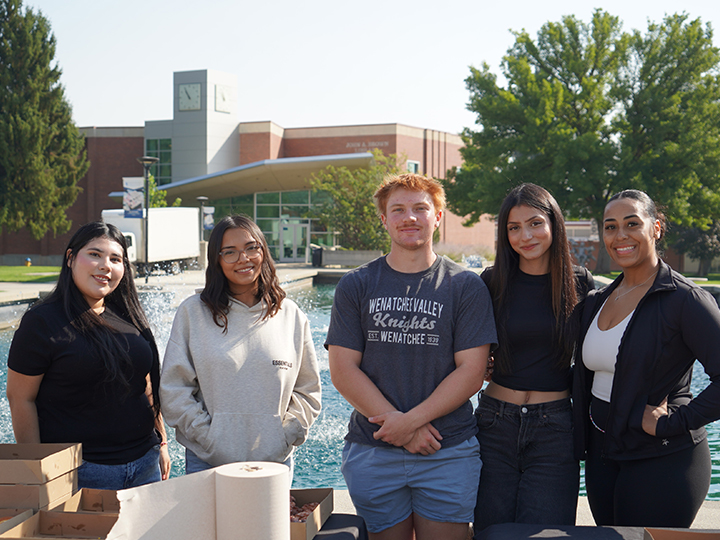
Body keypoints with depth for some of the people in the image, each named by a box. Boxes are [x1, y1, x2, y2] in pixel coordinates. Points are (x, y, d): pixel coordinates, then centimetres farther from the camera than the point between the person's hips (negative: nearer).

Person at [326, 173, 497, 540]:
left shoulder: (466, 287, 3)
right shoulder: (355, 286, 5)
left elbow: (471, 372, -4)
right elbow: (343, 371, -2)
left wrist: (411, 420, -14)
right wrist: (401, 428, -12)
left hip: (448, 454, -1)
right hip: (372, 452, 1)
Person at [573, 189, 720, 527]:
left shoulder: (684, 299, -13)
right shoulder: (597, 301, 10)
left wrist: (671, 423, -19)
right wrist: (582, 443, 9)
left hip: (663, 461, -7)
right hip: (602, 456, 7)